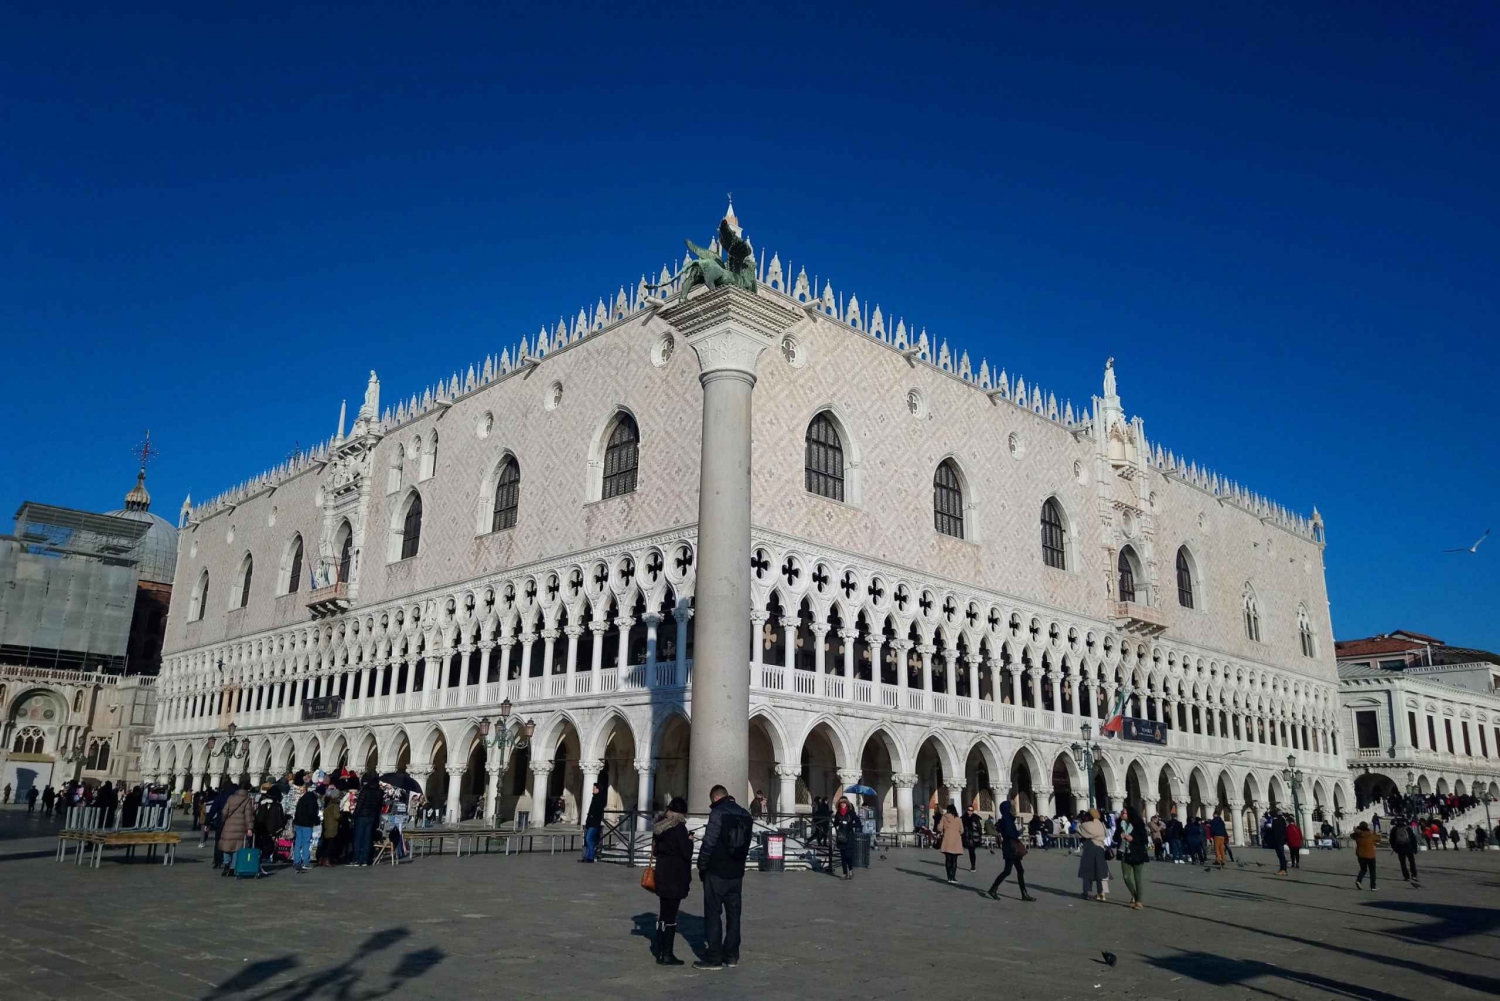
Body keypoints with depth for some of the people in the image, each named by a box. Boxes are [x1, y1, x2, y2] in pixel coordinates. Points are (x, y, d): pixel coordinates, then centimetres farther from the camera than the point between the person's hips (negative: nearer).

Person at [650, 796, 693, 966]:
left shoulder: (659, 827, 6)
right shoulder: (679, 828, -18)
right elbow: (687, 853, -17)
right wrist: (690, 841, 0)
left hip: (662, 875, 8)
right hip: (676, 877, -8)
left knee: (664, 912, 19)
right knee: (671, 914, 0)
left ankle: (659, 948, 28)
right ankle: (666, 955, 7)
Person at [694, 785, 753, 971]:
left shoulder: (718, 813, -12)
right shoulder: (745, 815, 10)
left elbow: (708, 843, -17)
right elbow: (746, 845, 12)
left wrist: (701, 867, -7)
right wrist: (738, 865, 14)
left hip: (717, 872, -7)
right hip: (736, 872, 7)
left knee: (713, 914, -1)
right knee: (733, 913, 13)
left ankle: (714, 957, 0)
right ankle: (731, 955, 18)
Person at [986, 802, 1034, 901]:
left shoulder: (1008, 819, 14)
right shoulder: (1006, 820, -15)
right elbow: (1009, 833, -24)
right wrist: (1019, 832, -11)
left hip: (1012, 848, 10)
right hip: (1010, 847, -10)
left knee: (1020, 870, 7)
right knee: (1007, 871, -5)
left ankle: (1024, 894, 8)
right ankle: (993, 889, 4)